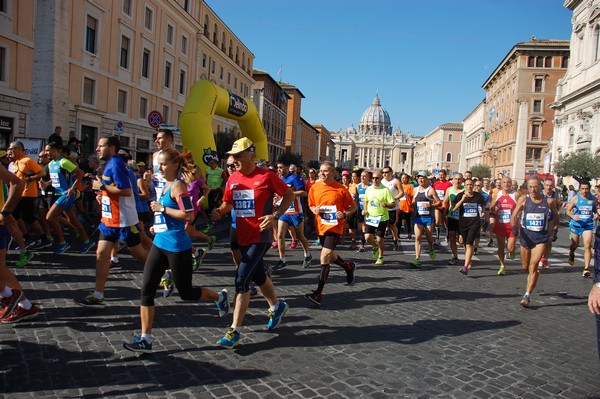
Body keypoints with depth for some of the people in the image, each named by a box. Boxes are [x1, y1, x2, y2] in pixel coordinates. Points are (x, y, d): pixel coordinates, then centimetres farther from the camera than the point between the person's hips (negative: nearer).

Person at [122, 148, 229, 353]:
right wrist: (159, 224, 15)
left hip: (177, 247, -9)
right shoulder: (166, 185, 12)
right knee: (146, 290, 2)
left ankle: (220, 297, 33)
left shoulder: (178, 186, -15)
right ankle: (145, 339, 9)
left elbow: (188, 215, -25)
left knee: (185, 292, 6)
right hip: (159, 244, 9)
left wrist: (162, 209, -19)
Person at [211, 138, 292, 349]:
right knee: (258, 276, 22)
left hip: (260, 237, -7)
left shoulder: (266, 177, -12)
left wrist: (275, 215, -15)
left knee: (242, 279, -12)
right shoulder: (233, 179, 4)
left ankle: (234, 331, -3)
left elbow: (289, 194, -3)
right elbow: (227, 203, 13)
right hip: (243, 237, 7)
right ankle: (277, 306, 47)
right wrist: (219, 211, -10)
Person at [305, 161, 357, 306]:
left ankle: (319, 293, -14)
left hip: (335, 226, -5)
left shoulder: (341, 189, -10)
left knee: (325, 256, -17)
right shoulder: (314, 187, 0)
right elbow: (311, 205, 14)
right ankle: (349, 266, 52)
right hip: (321, 226, 6)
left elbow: (353, 206, 0)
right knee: (330, 255, 20)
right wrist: (314, 210, -9)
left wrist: (345, 214, -18)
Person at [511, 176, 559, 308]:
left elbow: (556, 218, 12)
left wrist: (550, 227, -2)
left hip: (541, 238, -2)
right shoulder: (524, 199, -5)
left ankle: (527, 296, -6)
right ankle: (536, 273, 50)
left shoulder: (549, 201, -4)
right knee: (525, 267, 15)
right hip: (526, 236, 2)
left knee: (533, 267, -11)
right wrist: (514, 226, -31)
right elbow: (514, 215, -13)